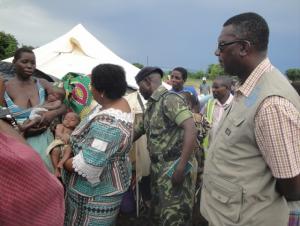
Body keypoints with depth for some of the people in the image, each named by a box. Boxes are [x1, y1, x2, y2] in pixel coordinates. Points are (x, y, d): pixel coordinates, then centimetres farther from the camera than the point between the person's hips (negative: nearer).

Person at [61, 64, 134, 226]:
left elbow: (88, 164, -33)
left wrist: (64, 163, -14)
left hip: (97, 190, -9)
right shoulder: (119, 103, -3)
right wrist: (72, 146, -7)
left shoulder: (107, 123, -34)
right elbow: (93, 135, 7)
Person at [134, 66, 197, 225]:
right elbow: (139, 130, 26)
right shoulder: (151, 105, 15)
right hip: (157, 166, 9)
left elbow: (191, 129, -24)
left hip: (173, 167, -9)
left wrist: (182, 166, -27)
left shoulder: (170, 99, -13)